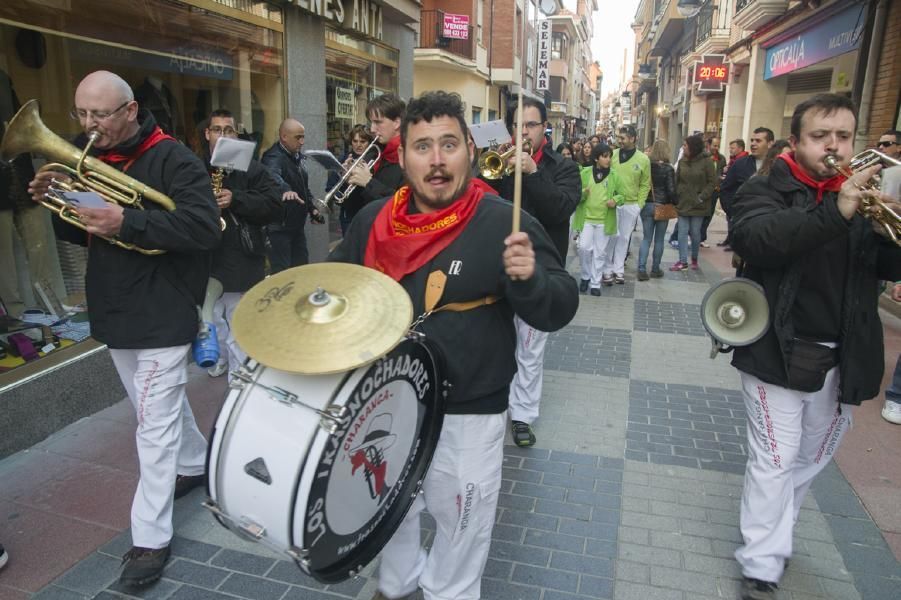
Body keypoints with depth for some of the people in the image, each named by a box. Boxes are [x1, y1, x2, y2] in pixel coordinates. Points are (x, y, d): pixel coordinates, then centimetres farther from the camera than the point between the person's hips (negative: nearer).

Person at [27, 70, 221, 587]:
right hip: (116, 313, 8)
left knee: (155, 425, -3)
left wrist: (127, 222, -32)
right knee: (164, 405, 22)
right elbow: (84, 233, 16)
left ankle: (151, 539, 7)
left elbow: (205, 226, -24)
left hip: (161, 316, -8)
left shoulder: (172, 159, -13)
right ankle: (196, 463, 45)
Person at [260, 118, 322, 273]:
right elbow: (273, 176, -43)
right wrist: (286, 189, -62)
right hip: (279, 227, -9)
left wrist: (312, 208, 11)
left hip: (297, 224, 9)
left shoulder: (298, 156, 10)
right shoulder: (274, 157, -19)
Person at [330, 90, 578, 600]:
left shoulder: (505, 224, -17)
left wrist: (529, 278, -38)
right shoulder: (374, 220, -3)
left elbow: (558, 312, -19)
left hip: (468, 415, -4)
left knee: (460, 527, 18)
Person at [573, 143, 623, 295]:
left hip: (604, 220, 1)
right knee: (584, 247, -10)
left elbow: (621, 194, 9)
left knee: (600, 252, 4)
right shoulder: (585, 173, 0)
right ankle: (586, 276, 14)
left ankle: (595, 283, 14)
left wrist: (615, 200, -12)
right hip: (586, 218, -1)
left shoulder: (613, 175, 3)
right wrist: (583, 193, -20)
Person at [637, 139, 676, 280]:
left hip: (647, 205, 3)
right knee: (659, 239, 9)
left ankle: (642, 269, -2)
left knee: (646, 238, 7)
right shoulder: (668, 169, -10)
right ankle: (655, 269, 16)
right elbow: (671, 191, -11)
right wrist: (676, 202, 5)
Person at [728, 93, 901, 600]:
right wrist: (835, 213, -37)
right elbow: (755, 238, -27)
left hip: (843, 360, 6)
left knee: (811, 461, 19)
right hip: (781, 353, -5)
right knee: (774, 462, 0)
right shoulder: (766, 192, -6)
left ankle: (773, 537, 40)